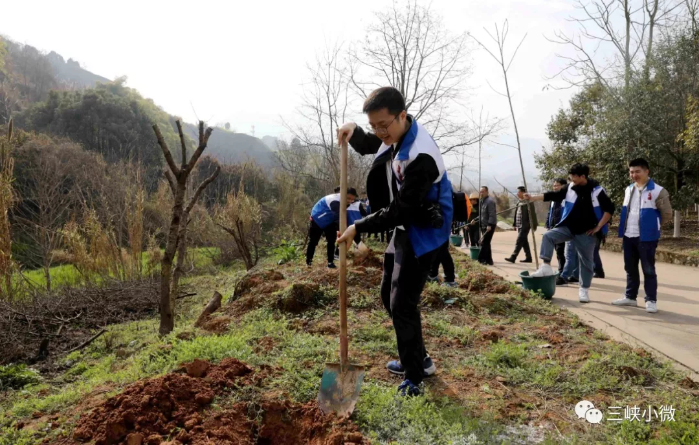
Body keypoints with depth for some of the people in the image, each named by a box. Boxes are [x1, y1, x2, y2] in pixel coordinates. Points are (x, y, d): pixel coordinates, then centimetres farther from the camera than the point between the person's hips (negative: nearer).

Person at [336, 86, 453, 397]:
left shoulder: (420, 156, -30)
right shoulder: (395, 136, -1)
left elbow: (400, 210, -28)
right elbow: (369, 146, 20)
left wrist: (359, 228, -19)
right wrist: (354, 133, -3)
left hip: (423, 233, -10)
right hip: (404, 228, 10)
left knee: (402, 303, -9)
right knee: (390, 295, 16)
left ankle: (414, 377, 8)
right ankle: (418, 359, 31)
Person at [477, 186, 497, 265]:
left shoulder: (490, 201, -13)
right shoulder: (482, 201, 16)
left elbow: (492, 214, -20)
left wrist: (490, 225, -26)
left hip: (489, 226, -10)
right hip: (484, 225, 10)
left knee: (484, 243, -9)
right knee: (486, 243, 12)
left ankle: (481, 259, -6)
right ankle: (488, 260, 17)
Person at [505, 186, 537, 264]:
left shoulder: (528, 202, -12)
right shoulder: (519, 203, 15)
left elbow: (532, 214, -16)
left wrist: (533, 225, -18)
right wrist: (515, 225, 17)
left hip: (525, 225, -9)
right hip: (520, 225, 9)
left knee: (519, 241, -10)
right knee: (524, 242, 13)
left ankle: (513, 257, -12)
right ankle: (528, 257, 20)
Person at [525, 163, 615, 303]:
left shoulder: (597, 191, -11)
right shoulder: (570, 188, -1)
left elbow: (610, 209, -6)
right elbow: (553, 196, 2)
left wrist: (598, 227, -8)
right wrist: (533, 198, -6)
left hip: (586, 232, -3)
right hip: (568, 227, 3)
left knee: (586, 261, 5)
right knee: (548, 236, -20)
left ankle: (584, 290, 18)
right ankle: (546, 267, -16)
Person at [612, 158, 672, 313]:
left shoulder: (657, 191, -10)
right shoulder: (629, 189, 10)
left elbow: (667, 214, -3)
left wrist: (651, 225, 6)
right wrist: (623, 229, 14)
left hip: (646, 237, -6)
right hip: (628, 236, 6)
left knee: (648, 270, 1)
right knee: (630, 269, 14)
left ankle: (651, 300, 10)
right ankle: (630, 297, 25)